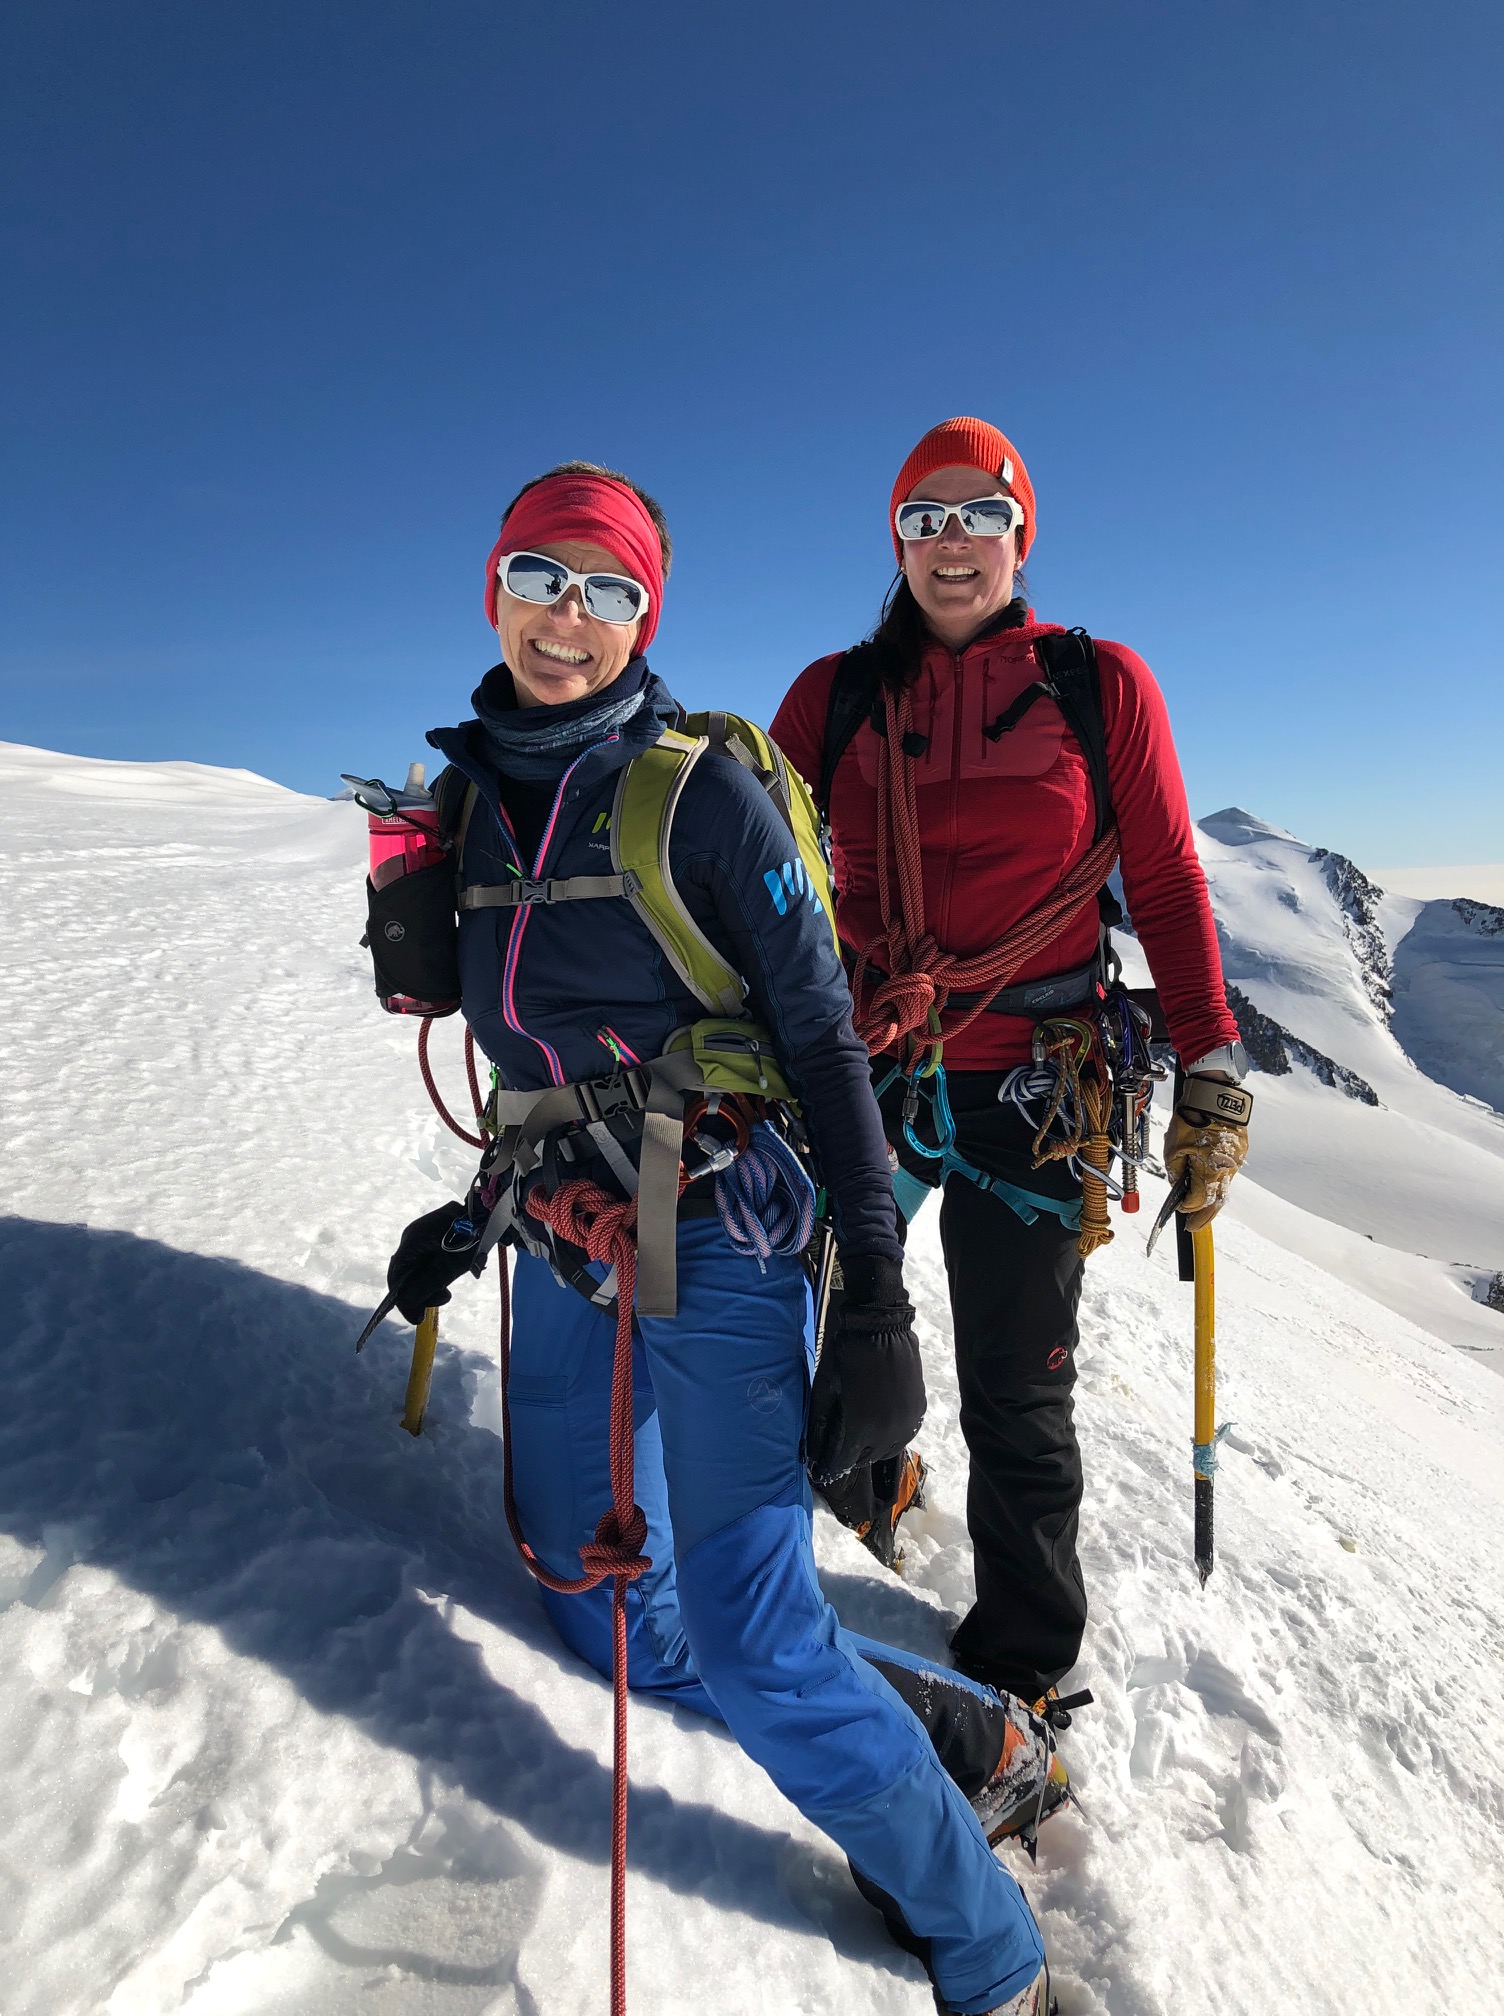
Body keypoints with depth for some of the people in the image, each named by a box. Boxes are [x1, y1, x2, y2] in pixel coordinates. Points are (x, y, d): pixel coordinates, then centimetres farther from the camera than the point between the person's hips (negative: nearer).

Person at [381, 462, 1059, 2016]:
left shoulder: (701, 787, -9)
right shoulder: (475, 798, 11)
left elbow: (819, 1038, -11)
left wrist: (875, 1298, -14)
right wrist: (482, 1211, 20)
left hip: (715, 1237, -7)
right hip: (563, 1249, 7)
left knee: (750, 1656, -11)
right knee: (612, 1625, 11)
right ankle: (948, 1727, 27)